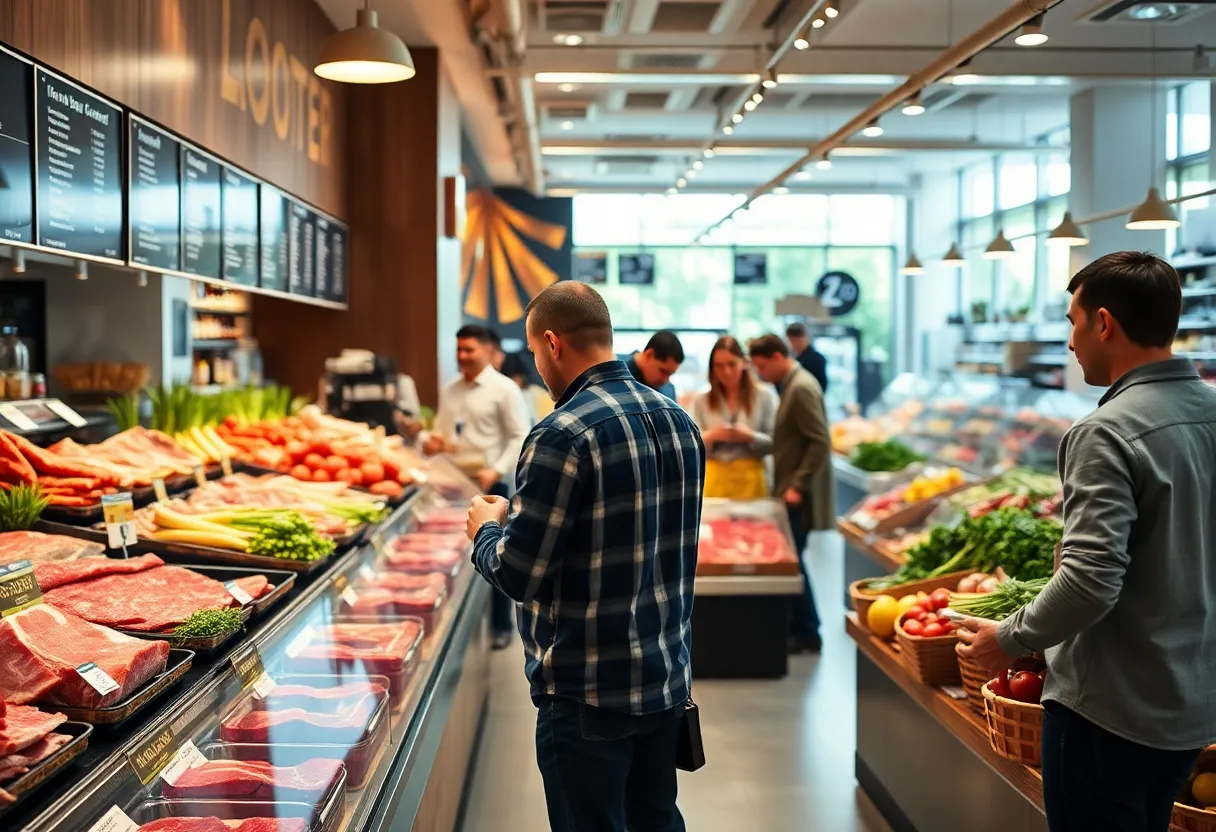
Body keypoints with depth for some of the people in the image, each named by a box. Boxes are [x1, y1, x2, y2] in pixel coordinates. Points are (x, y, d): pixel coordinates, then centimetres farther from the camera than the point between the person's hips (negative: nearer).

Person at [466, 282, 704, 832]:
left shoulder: (563, 435, -20)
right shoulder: (679, 421, 4)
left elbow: (517, 575, -19)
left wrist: (487, 529, 2)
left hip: (590, 694, -7)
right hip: (667, 681, 7)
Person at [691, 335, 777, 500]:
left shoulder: (764, 396, 4)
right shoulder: (701, 401, 9)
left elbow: (776, 443, 0)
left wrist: (750, 437, -17)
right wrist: (710, 436, -15)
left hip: (750, 480, -1)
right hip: (714, 481, 1)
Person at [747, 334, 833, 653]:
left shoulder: (801, 388, -17)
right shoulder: (794, 384, 13)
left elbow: (821, 442, -22)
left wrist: (798, 486, -20)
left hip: (799, 495, -10)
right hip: (792, 490, 10)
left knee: (791, 560, -3)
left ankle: (806, 633, 8)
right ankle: (803, 627, 21)